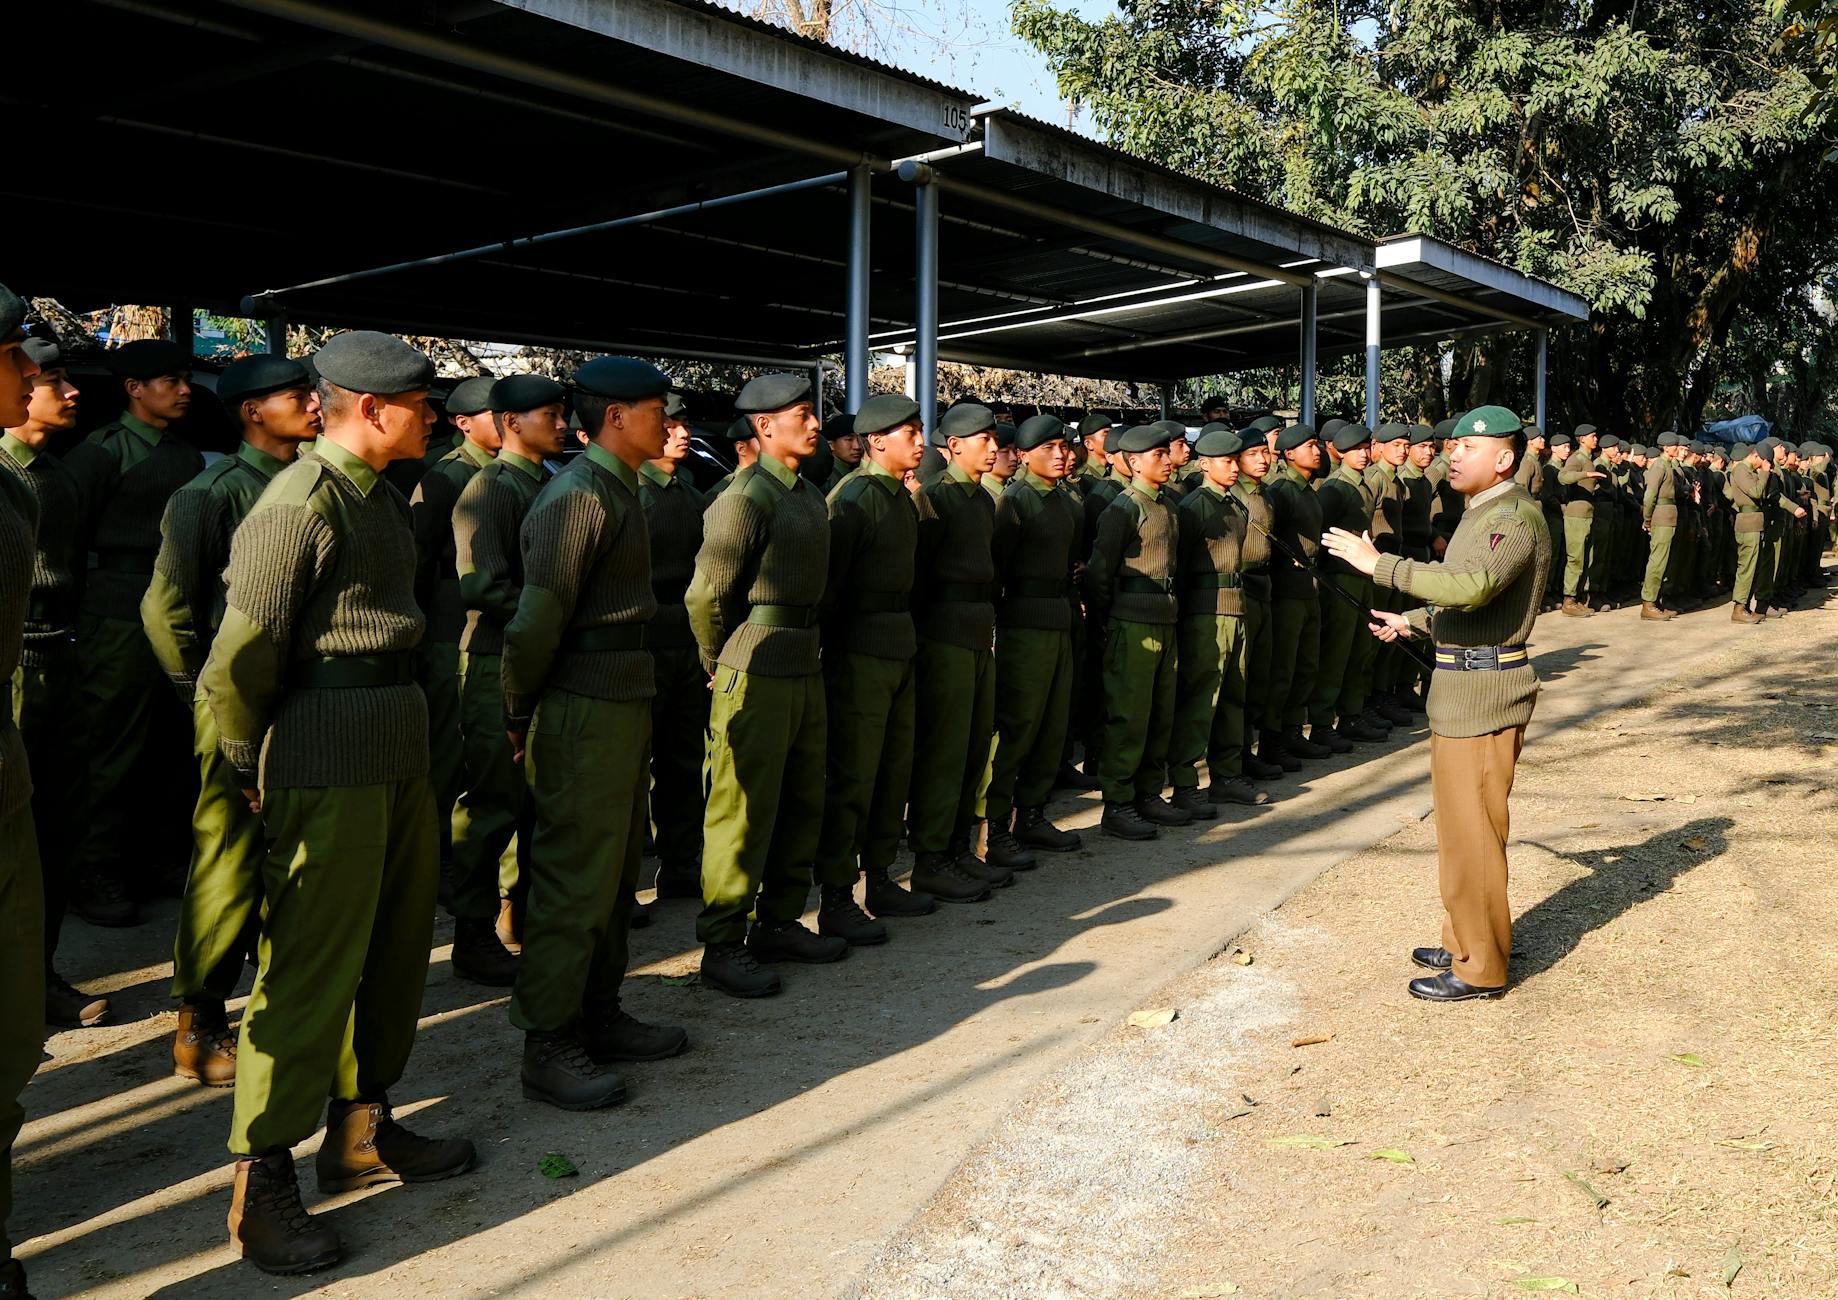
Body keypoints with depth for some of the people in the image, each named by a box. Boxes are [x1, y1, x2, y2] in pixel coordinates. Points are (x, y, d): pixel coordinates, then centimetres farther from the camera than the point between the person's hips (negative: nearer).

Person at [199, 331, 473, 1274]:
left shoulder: (383, 497, 14)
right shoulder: (302, 500, -15)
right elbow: (241, 656, -16)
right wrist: (252, 770, -5)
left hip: (399, 751, 9)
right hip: (327, 759, -9)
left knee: (396, 945, 17)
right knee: (312, 966, -3)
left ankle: (364, 1131, 33)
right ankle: (262, 1183, 10)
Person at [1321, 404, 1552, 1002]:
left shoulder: (1516, 516, -17)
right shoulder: (1484, 512, 15)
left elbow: (1471, 587, -34)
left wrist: (1379, 564, -30)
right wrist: (1414, 620, 30)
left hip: (1483, 689, -10)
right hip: (1463, 686, 10)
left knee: (1470, 830, -2)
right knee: (1461, 822, 18)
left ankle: (1481, 968, 9)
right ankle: (1466, 942, 31)